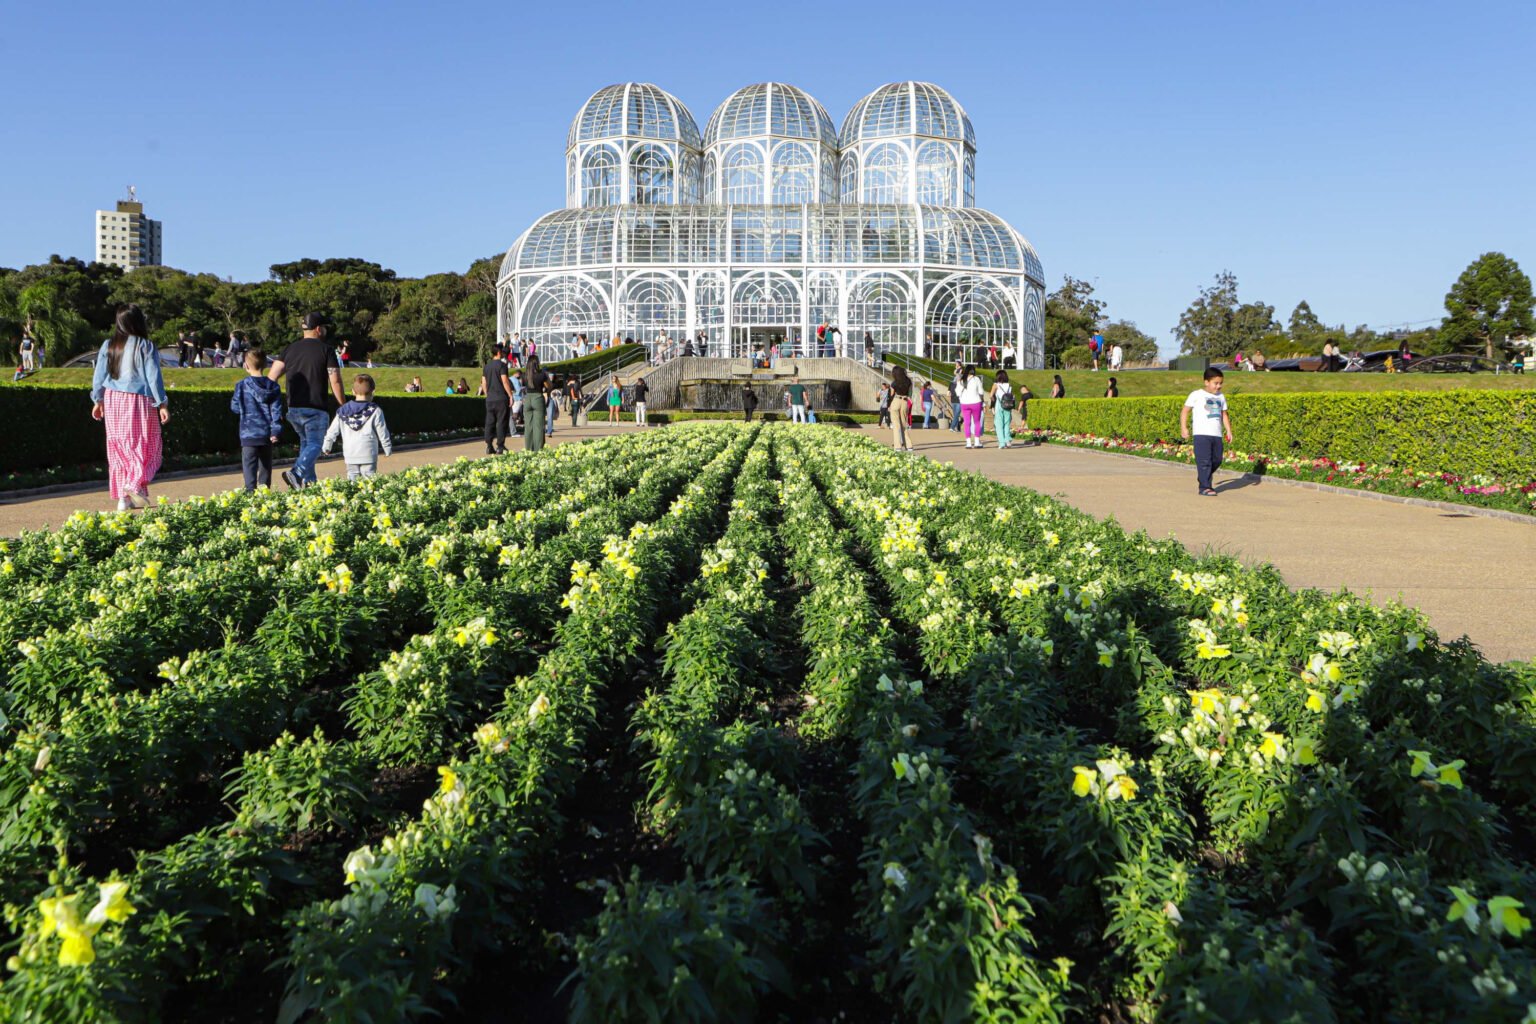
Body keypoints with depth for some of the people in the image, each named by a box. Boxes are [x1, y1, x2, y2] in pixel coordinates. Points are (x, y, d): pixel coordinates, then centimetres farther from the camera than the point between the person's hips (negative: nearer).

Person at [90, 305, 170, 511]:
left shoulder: (108, 346, 4)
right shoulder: (145, 347, -9)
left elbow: (99, 375, 8)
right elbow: (153, 377, -9)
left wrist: (98, 400, 19)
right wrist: (162, 404, -5)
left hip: (112, 400, 4)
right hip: (138, 401, -4)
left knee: (119, 447, 9)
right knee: (144, 445, 5)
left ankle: (123, 497, 9)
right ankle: (135, 483, -17)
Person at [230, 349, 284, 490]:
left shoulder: (242, 386, -6)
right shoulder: (273, 387, 0)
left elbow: (235, 408, 2)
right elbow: (276, 411, -4)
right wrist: (275, 431, -4)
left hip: (249, 434, -3)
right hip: (267, 434, 3)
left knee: (250, 464, -2)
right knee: (265, 464, 15)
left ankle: (251, 490, -13)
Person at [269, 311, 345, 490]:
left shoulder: (290, 349, 10)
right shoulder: (325, 350, -5)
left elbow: (272, 375, 4)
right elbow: (335, 381, -9)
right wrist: (342, 405, 0)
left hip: (294, 408, 6)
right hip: (316, 408, -6)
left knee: (305, 442, 20)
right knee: (314, 445, -2)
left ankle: (308, 481, 19)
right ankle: (295, 473, -25)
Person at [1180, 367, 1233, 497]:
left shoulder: (1221, 397, 16)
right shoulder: (1196, 395, -1)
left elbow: (1224, 415, 23)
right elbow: (1185, 411, 2)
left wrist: (1228, 430, 12)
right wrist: (1183, 428, -7)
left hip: (1217, 435, 6)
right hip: (1202, 434, -6)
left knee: (1217, 460, 9)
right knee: (1204, 461, -11)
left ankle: (1202, 478, 31)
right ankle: (1205, 487, -8)